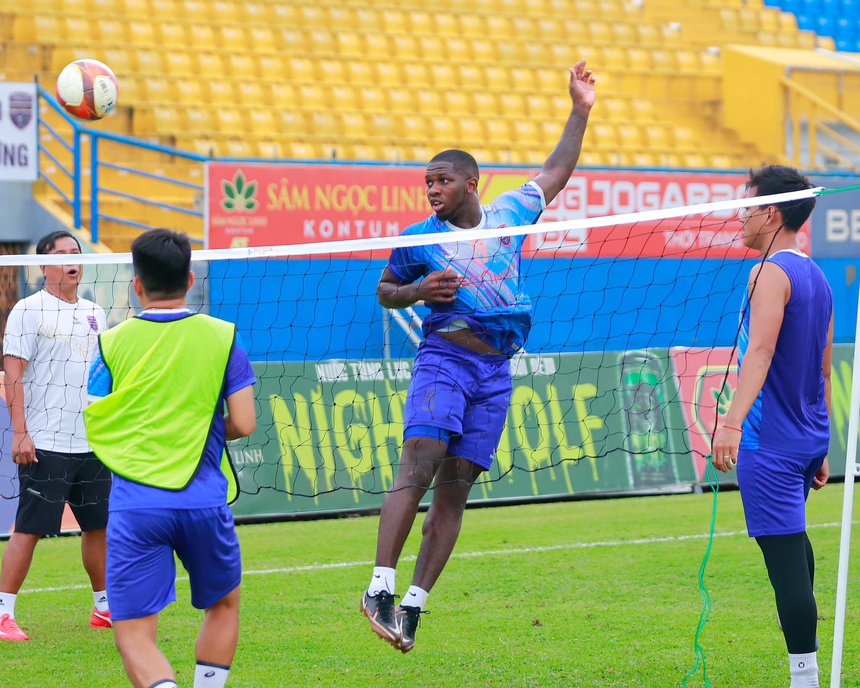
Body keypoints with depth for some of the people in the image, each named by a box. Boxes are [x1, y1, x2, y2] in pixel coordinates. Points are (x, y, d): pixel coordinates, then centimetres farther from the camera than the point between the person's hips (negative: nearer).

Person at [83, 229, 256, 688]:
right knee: (223, 605, 27)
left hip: (134, 504, -1)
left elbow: (95, 430, 3)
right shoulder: (221, 337, 1)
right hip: (203, 499, 1)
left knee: (134, 636, -1)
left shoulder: (112, 343, 1)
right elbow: (243, 424, -2)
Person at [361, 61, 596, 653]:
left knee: (455, 488, -1)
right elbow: (386, 289, 18)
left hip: (496, 371, 3)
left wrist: (580, 111, 26)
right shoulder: (420, 238, 6)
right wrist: (416, 291, -4)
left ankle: (414, 603, 0)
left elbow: (555, 173, 26)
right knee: (419, 467, -20)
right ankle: (381, 586, -23)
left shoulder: (510, 214, 12)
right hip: (444, 359, -3)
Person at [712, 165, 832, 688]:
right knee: (792, 539, 29)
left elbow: (760, 351, -28)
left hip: (770, 443, -10)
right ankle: (800, 627, 46)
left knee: (785, 555, -11)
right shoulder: (818, 278, 14)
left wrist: (734, 422, -39)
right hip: (809, 438, 10)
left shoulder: (773, 273, -13)